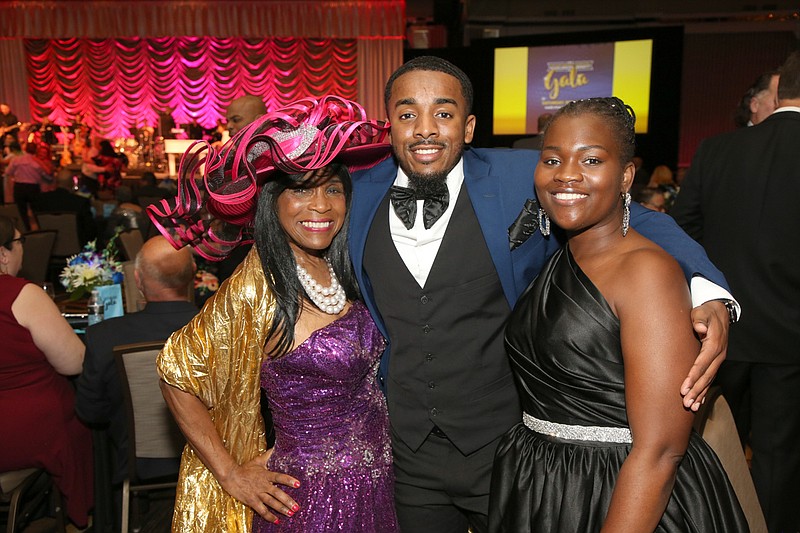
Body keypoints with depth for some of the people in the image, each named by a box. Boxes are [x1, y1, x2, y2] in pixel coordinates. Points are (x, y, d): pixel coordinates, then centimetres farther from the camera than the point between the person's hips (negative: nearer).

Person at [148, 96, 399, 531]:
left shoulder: (341, 272, -2)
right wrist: (231, 476, -11)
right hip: (315, 496, -6)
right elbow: (178, 373, -15)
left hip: (373, 480, 6)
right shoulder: (259, 285, -20)